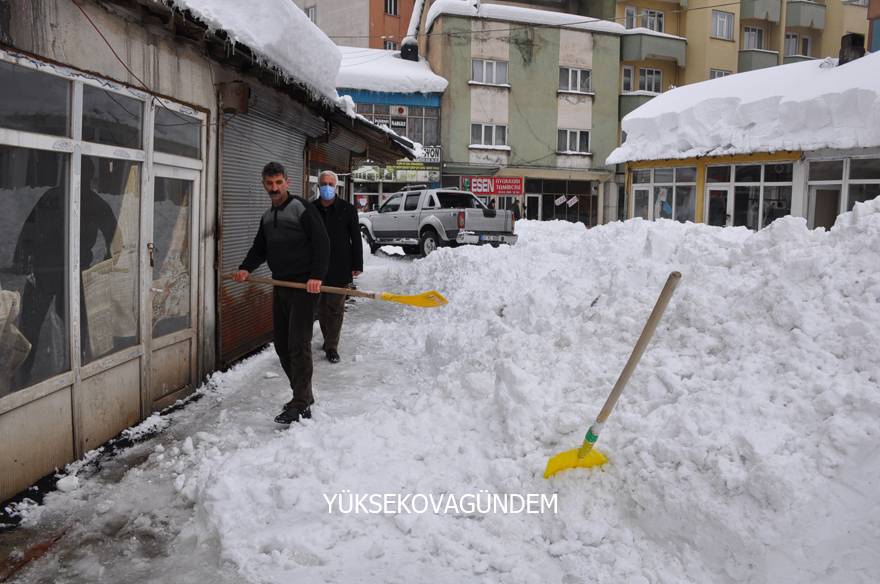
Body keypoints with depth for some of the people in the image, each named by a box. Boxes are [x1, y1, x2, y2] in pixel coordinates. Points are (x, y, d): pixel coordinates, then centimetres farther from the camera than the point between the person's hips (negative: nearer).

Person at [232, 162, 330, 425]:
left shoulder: (302, 208, -7)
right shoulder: (267, 216, 17)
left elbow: (321, 243, -14)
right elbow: (260, 248, 19)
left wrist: (316, 276, -25)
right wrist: (245, 268, -1)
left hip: (303, 285, -8)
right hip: (280, 285, 8)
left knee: (298, 344, -10)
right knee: (281, 343, 11)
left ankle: (300, 405, -5)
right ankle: (303, 395, 23)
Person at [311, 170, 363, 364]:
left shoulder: (347, 209, 0)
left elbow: (356, 239, 2)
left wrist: (357, 265, -2)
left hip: (340, 268, -2)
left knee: (336, 308, -1)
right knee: (322, 307, 11)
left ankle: (331, 347, 4)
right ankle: (328, 339, 27)